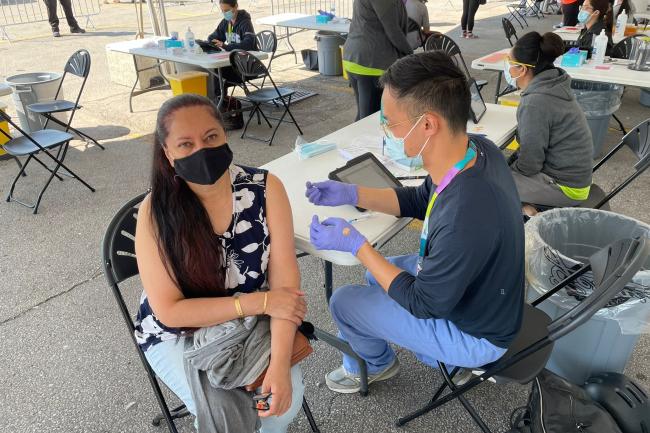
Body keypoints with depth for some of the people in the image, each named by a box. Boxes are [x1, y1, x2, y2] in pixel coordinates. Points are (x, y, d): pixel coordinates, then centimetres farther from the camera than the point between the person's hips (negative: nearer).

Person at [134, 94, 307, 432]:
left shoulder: (265, 188, -18)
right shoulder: (156, 212, -21)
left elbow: (284, 280, -18)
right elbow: (169, 311, -20)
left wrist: (280, 364, -28)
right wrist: (260, 302, -25)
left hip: (251, 323, 2)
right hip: (178, 335, -1)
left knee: (288, 394, -17)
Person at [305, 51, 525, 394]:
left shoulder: (464, 220, -43)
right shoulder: (476, 148, -18)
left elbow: (422, 303, -25)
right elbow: (421, 200, 3)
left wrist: (356, 245, -20)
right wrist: (352, 194, -4)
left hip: (475, 334, -7)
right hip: (477, 290, 8)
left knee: (343, 301, 1)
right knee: (376, 273, 21)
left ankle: (377, 364, 34)